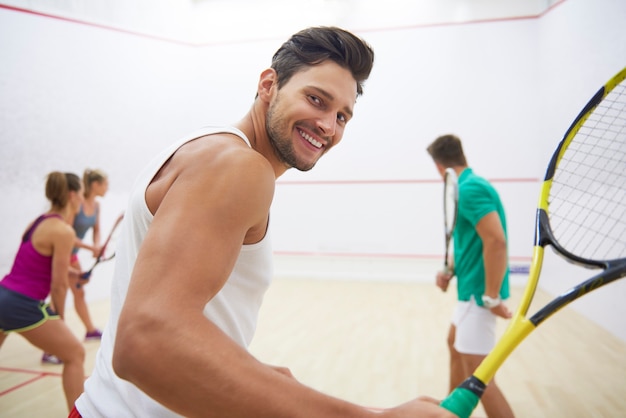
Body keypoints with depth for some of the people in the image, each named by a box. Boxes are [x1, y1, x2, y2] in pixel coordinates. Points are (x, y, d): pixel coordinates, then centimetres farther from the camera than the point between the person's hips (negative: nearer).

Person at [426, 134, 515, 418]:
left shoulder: (469, 188, -19)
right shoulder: (468, 186, 11)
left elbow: (496, 241, -28)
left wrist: (492, 297, -23)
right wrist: (450, 271, 4)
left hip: (479, 292, -11)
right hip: (470, 288, 11)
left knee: (477, 373, -5)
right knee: (455, 344, 25)